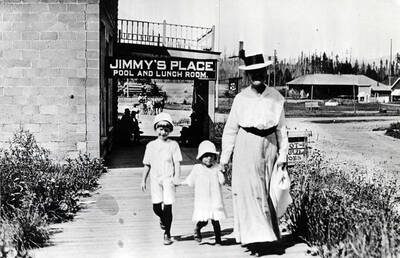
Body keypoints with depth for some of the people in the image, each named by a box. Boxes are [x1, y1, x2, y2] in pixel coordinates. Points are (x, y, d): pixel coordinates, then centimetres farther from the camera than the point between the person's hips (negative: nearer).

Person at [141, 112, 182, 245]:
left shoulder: (173, 145, 0)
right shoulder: (151, 145, 8)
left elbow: (177, 163, -3)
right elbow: (147, 164, 14)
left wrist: (176, 178, -13)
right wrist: (143, 180, 13)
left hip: (168, 179, -2)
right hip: (155, 179, 2)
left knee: (167, 207, -3)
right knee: (156, 207, 0)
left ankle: (167, 234, 11)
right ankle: (163, 218, 37)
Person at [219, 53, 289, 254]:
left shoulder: (276, 98, 2)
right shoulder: (241, 98, -1)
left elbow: (281, 129, 7)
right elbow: (230, 130, 3)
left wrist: (282, 155, 4)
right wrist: (224, 158, 2)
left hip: (269, 146, 2)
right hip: (246, 148, -1)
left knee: (266, 192, 7)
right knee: (247, 191, -6)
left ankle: (265, 233, 23)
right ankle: (252, 235, 1)